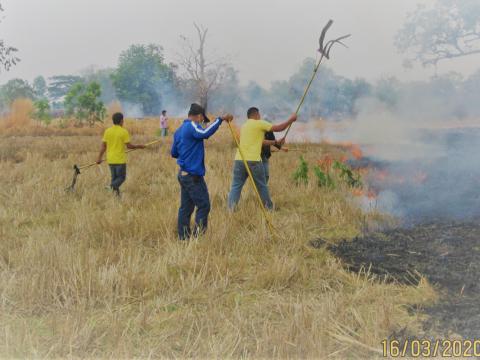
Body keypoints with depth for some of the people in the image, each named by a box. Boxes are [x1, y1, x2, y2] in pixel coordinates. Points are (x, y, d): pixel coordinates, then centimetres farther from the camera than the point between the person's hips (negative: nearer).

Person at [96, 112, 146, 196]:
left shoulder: (107, 131, 2)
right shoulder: (124, 132, -11)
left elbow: (103, 146, 3)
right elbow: (128, 146, -11)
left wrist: (99, 158, 8)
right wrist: (139, 146, 4)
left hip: (110, 160, 5)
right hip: (120, 160, -4)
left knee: (114, 177, 15)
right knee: (121, 177, 5)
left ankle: (116, 193, 13)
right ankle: (113, 186, -23)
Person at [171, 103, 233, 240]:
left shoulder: (179, 130, 16)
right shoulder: (192, 126, -12)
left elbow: (174, 153, 22)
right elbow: (205, 133, -34)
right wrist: (220, 119, -30)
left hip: (183, 174, 9)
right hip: (193, 175, -9)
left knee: (186, 208, 10)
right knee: (203, 206, -4)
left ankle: (183, 238, 11)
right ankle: (197, 236, -7)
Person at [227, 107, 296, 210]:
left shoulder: (243, 126, 23)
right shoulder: (259, 123, 1)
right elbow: (278, 128, 2)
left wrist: (276, 142, 32)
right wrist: (291, 120, 16)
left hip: (239, 159, 5)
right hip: (253, 160, -5)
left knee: (236, 186, 2)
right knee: (262, 186, 10)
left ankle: (230, 210, -10)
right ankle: (269, 208, 22)